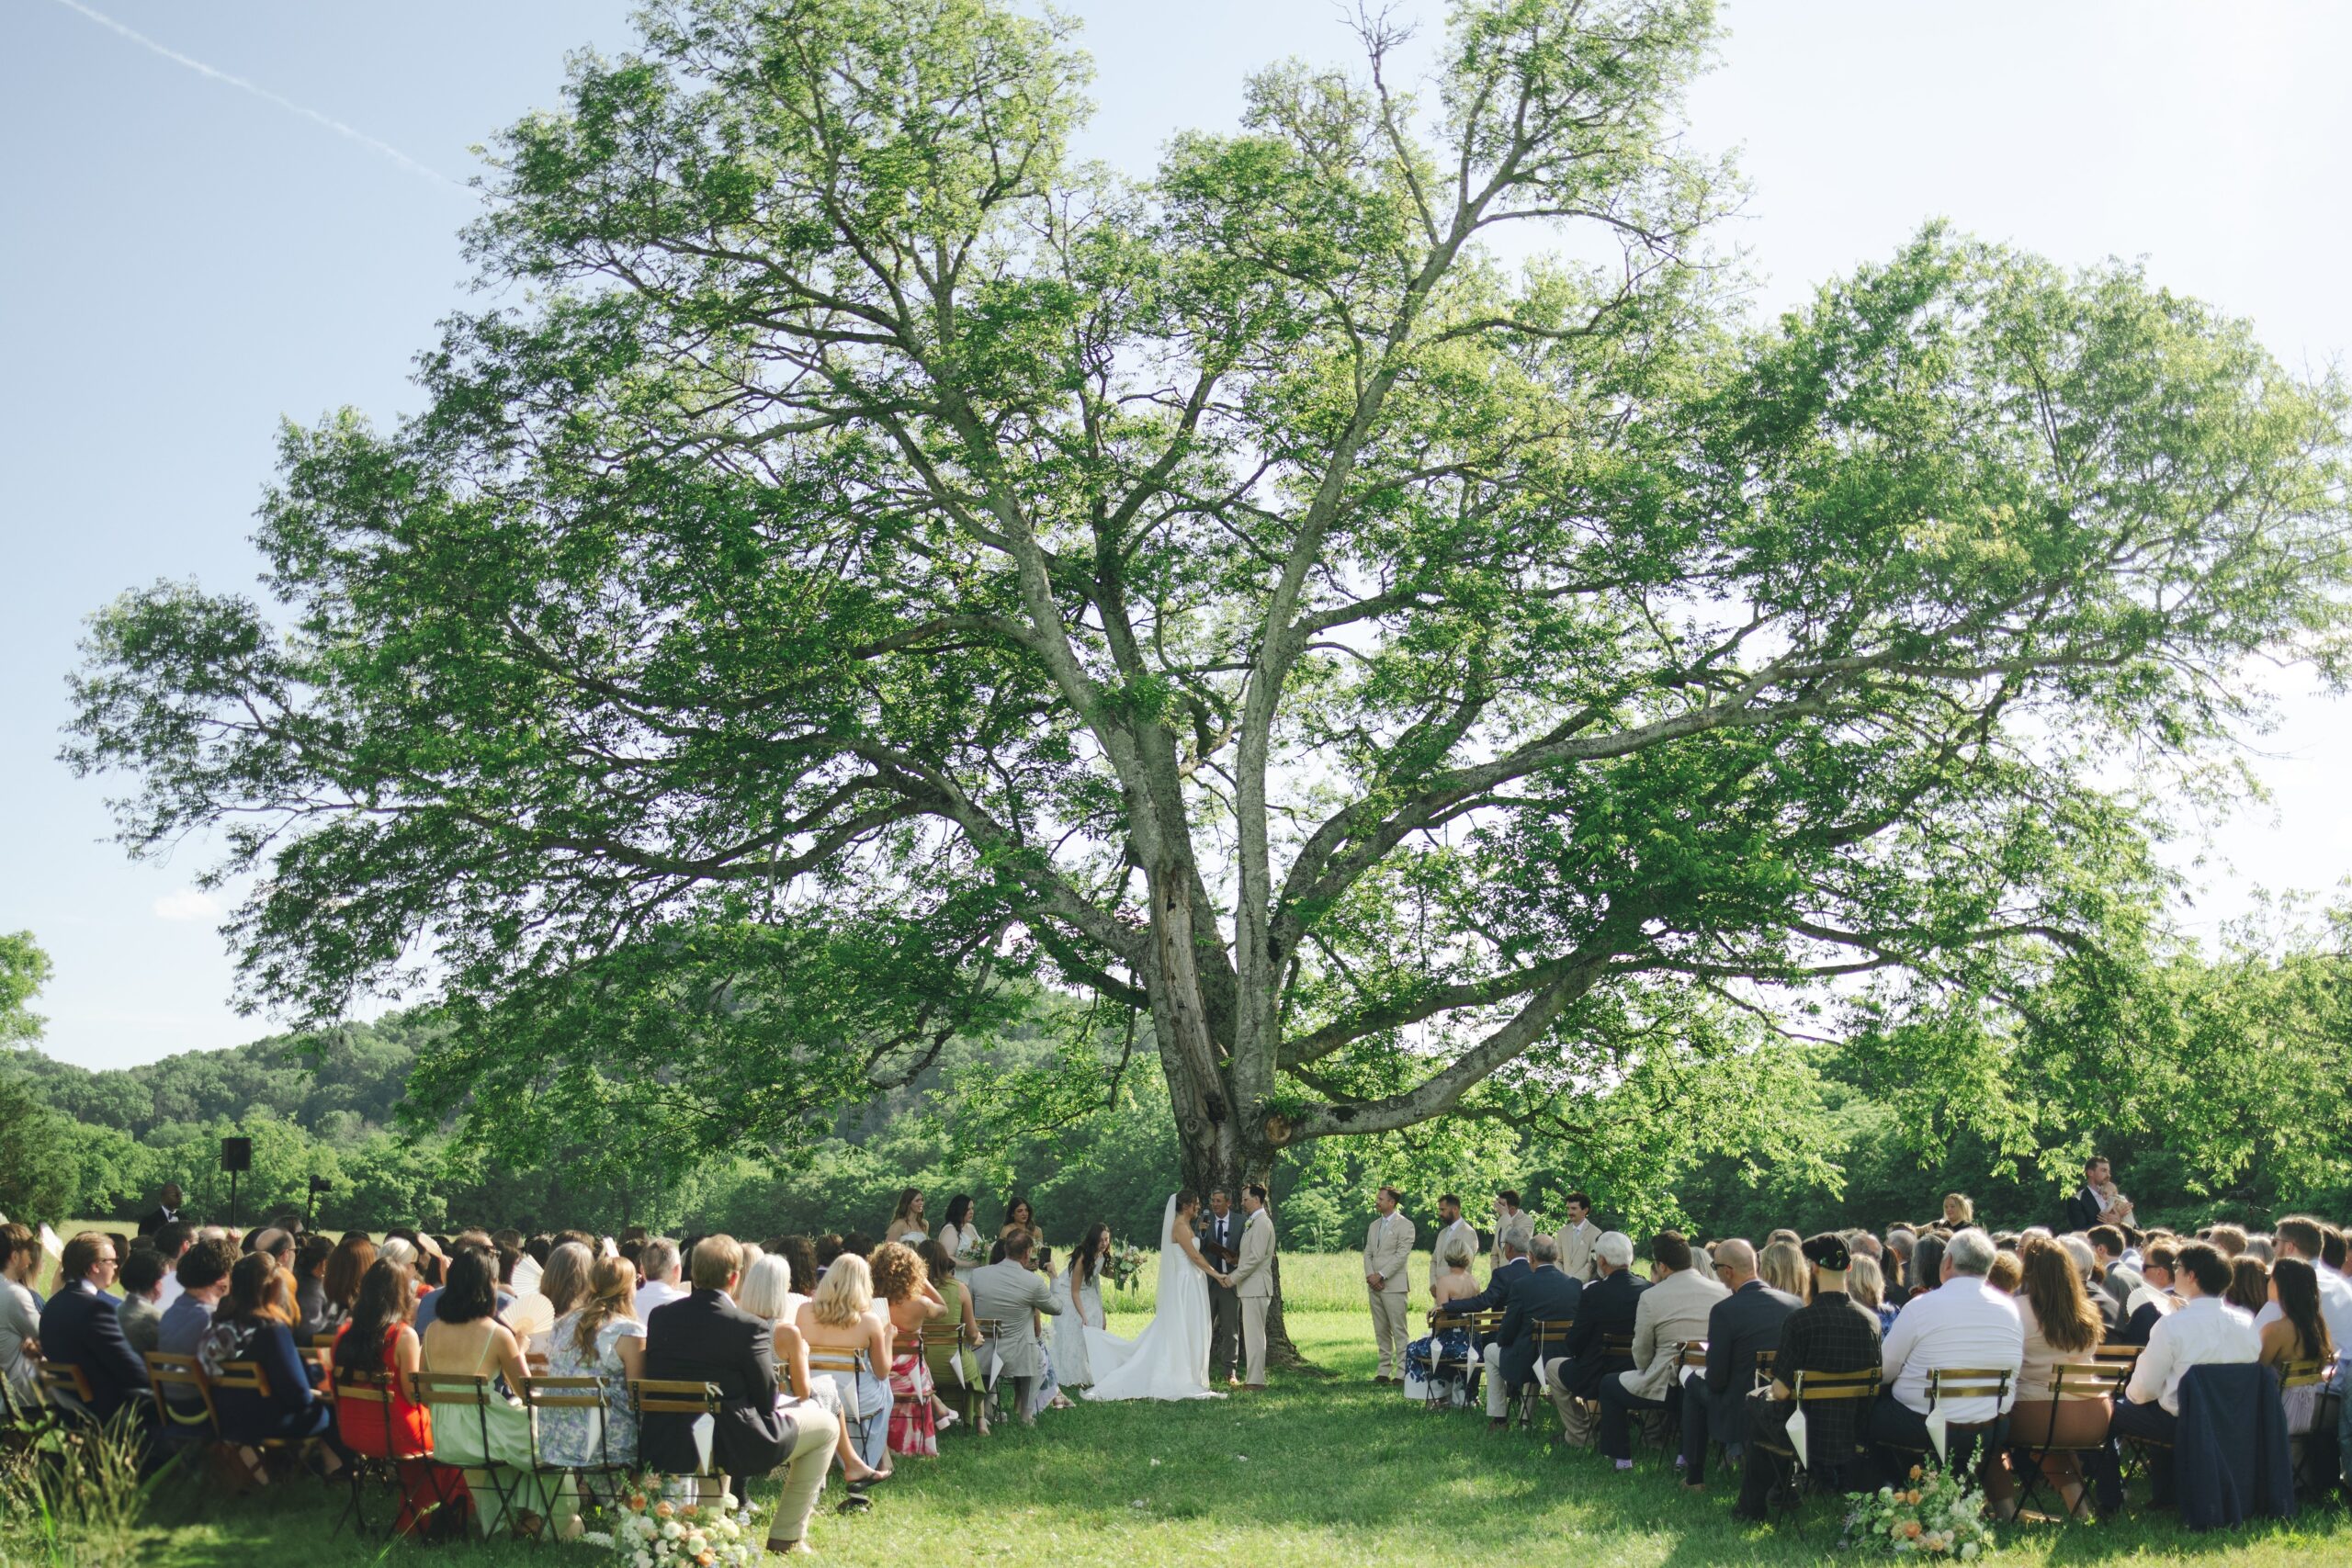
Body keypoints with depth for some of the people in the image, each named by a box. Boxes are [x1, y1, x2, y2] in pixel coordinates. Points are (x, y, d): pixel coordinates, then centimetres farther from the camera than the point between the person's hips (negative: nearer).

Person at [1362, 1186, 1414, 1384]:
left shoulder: (1404, 1225, -4)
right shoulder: (1374, 1225, 18)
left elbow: (1402, 1255, -12)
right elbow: (1368, 1253, 15)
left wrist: (1381, 1276, -14)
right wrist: (1370, 1275, -3)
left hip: (1394, 1285, -7)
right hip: (1374, 1286, 7)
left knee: (1398, 1330, -7)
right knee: (1381, 1331, 8)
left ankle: (1401, 1372, -7)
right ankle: (1384, 1371, 12)